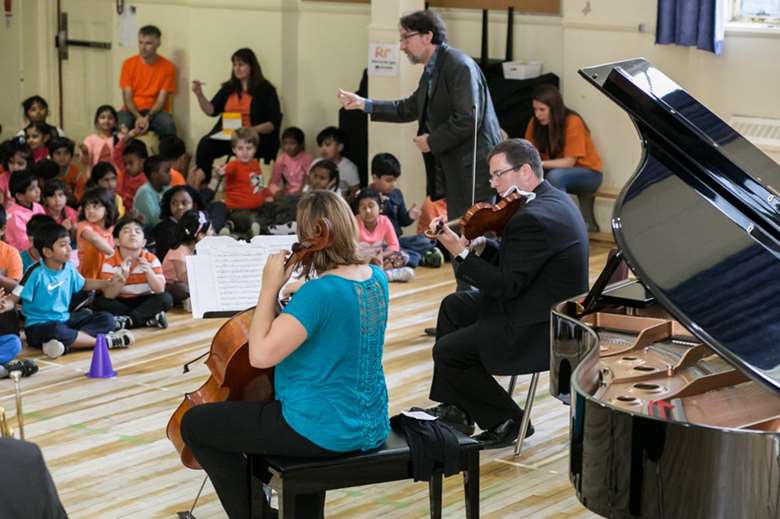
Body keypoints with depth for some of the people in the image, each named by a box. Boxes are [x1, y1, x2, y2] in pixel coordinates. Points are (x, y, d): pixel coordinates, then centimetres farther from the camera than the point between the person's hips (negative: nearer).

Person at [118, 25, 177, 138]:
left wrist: (147, 118, -26)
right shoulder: (129, 64, 1)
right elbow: (127, 97, -4)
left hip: (155, 112, -1)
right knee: (120, 126, -33)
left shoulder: (167, 67, -4)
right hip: (132, 111, 1)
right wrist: (138, 117, -22)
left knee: (168, 126, -34)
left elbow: (161, 100, -7)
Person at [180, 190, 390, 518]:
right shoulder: (377, 278, 1)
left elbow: (260, 355, -25)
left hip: (324, 431, -8)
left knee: (194, 425, 6)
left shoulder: (319, 292, -24)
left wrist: (270, 288, -18)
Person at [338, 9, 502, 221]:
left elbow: (468, 119, -23)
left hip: (474, 170, -10)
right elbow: (407, 109, 25)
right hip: (454, 171, 10)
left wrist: (432, 141, -13)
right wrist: (364, 104, 18)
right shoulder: (431, 71, 14)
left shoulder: (459, 66, -16)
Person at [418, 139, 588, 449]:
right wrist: (481, 247, -4)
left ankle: (507, 422, 7)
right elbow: (512, 263, 12)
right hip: (547, 306, 12)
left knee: (447, 351, -7)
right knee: (453, 306, 21)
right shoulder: (552, 200, 7)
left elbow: (506, 286, -24)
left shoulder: (533, 219, -26)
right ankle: (455, 410, 25)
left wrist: (461, 253, -17)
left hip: (541, 330, -12)